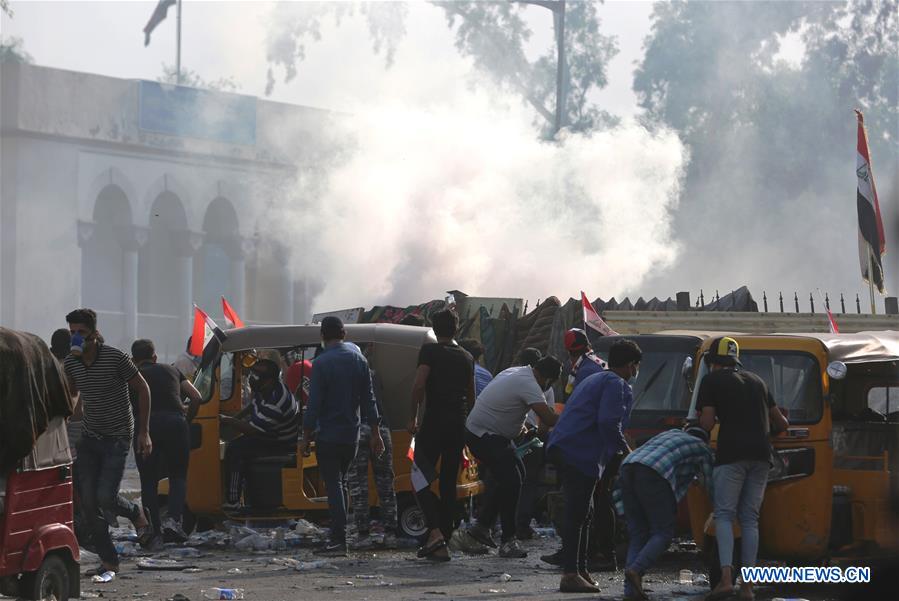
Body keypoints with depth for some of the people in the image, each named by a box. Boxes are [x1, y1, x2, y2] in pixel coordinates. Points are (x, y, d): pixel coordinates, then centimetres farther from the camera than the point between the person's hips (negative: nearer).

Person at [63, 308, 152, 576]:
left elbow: (142, 389, -7)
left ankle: (136, 513, 18)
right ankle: (108, 560, 7)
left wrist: (144, 432, -7)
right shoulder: (71, 363, 0)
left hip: (118, 437, -5)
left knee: (105, 497, -17)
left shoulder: (115, 358, -15)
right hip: (89, 438, 5)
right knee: (88, 501, -4)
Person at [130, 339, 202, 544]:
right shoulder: (171, 371, 25)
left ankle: (153, 530, 5)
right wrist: (188, 417, 34)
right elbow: (196, 397, 19)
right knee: (178, 475, 12)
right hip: (175, 422, 1)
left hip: (147, 424, -1)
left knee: (148, 481, 10)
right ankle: (173, 519, -10)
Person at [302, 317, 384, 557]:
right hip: (351, 435, 6)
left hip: (328, 435, -6)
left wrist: (306, 436, -7)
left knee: (333, 485, -6)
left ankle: (339, 539, -10)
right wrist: (375, 433, 13)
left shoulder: (322, 363, -12)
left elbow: (314, 403, -14)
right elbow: (368, 399, 9)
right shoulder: (358, 359, 6)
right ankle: (338, 535, 15)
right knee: (340, 484, 15)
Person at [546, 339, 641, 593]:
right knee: (577, 515, -10)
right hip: (580, 454, -10)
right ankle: (571, 574, -12)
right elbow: (608, 422, -19)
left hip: (564, 449, 10)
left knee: (579, 515, 16)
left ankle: (579, 570, 22)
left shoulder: (597, 379, 26)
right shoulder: (616, 385, -6)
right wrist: (625, 449, -7)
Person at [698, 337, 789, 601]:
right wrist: (775, 430, 49)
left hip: (731, 453, -5)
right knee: (750, 518, 8)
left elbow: (707, 423, -4)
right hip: (761, 454, 5)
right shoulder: (756, 381, 23)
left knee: (724, 515, -1)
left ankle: (726, 577, -17)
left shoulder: (711, 381, 6)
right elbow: (780, 422, 27)